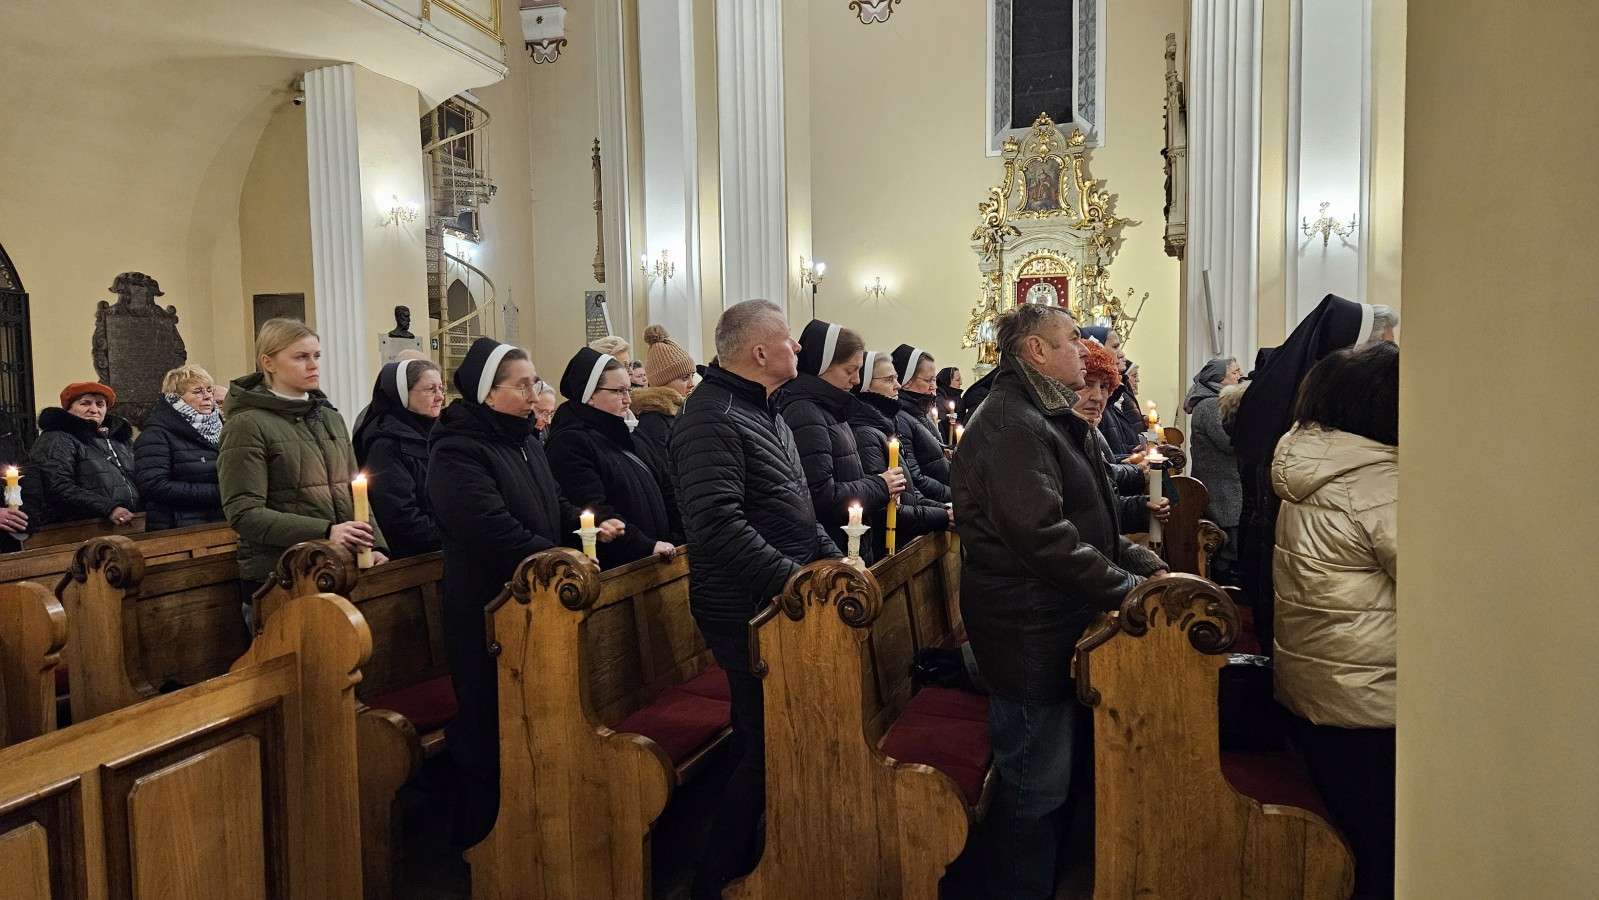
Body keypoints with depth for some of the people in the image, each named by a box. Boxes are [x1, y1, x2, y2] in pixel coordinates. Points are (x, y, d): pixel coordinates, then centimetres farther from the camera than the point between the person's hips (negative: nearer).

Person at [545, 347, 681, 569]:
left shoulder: (630, 435, 14)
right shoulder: (568, 444, -13)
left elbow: (666, 490, 13)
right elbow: (594, 513, -22)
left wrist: (678, 537, 0)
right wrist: (646, 547, -23)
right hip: (611, 570, -8)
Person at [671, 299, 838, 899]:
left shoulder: (764, 411, 16)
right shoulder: (712, 417, -19)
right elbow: (717, 521, -30)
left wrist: (831, 556, 11)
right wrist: (789, 577, -28)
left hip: (778, 600, 10)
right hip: (745, 608, -10)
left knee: (759, 737, 20)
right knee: (767, 743, -3)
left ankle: (744, 850, 36)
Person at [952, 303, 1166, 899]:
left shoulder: (1047, 418, 17)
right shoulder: (1010, 425, -20)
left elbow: (1087, 518, 21)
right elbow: (1044, 536, -27)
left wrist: (1146, 565, 9)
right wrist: (1130, 590, -19)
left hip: (1054, 624, 11)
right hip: (1028, 632, -11)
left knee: (1046, 777, 21)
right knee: (1034, 786, 2)